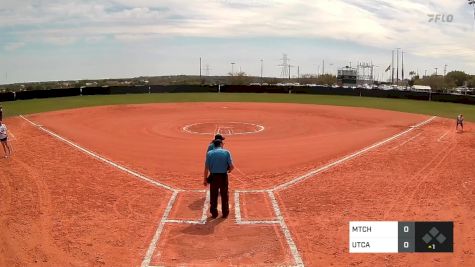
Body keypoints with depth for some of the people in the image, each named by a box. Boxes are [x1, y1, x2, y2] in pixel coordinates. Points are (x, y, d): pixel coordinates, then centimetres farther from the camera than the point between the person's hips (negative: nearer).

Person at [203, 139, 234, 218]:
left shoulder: (209, 153, 0)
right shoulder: (226, 152, -3)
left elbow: (206, 167, -3)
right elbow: (232, 166, -9)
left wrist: (205, 179, 3)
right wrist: (229, 170, 14)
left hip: (213, 176, 1)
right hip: (223, 176, -1)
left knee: (213, 196, 13)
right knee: (224, 195, 14)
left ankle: (214, 213, 20)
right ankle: (225, 213, 21)